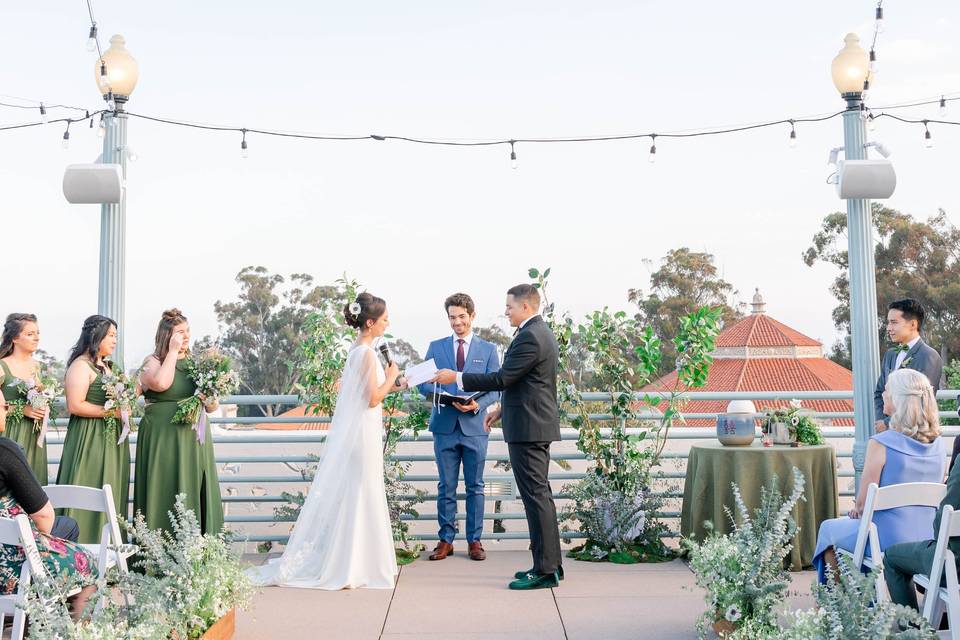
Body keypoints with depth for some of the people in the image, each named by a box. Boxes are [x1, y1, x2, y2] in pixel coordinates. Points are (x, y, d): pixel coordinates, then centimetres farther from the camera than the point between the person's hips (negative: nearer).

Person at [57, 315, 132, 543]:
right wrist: (110, 412, -17)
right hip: (89, 439, -9)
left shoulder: (107, 366, 18)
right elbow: (75, 405, -18)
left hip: (112, 439, 9)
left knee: (110, 497, 7)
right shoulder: (81, 365, -9)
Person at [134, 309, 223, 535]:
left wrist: (211, 403, -5)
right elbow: (161, 383, -25)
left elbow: (211, 405, 18)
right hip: (162, 439, -5)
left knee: (195, 494, 5)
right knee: (166, 496, -3)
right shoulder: (152, 362, -1)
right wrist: (173, 351, -13)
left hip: (194, 439, 5)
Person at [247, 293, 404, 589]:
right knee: (356, 496, -2)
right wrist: (390, 377, -4)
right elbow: (373, 399, -18)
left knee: (344, 496, 13)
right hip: (361, 434, -9)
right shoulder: (367, 353, -17)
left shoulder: (358, 349, 11)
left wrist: (388, 387, 14)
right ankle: (348, 566, 6)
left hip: (351, 433, 9)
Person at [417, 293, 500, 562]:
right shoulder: (436, 347, 9)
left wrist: (478, 404, -18)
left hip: (475, 427, -1)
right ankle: (446, 540, 14)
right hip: (445, 427, 1)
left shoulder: (488, 349, 7)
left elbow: (495, 389, 2)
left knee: (475, 487, 6)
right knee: (446, 487, 6)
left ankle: (474, 540, 15)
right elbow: (424, 384, 6)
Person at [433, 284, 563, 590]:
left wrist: (457, 378, -11)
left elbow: (502, 378, -18)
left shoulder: (529, 337, -17)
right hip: (537, 425, 11)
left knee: (536, 496, -7)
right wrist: (502, 409, 21)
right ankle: (550, 564, 20)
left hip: (528, 427, -11)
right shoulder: (541, 333, 16)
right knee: (540, 494, 14)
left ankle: (545, 571, -2)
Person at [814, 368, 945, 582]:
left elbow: (863, 503, -17)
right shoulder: (938, 444, -2)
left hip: (889, 542, -6)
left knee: (828, 529, 23)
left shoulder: (880, 444, -21)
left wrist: (857, 509, 8)